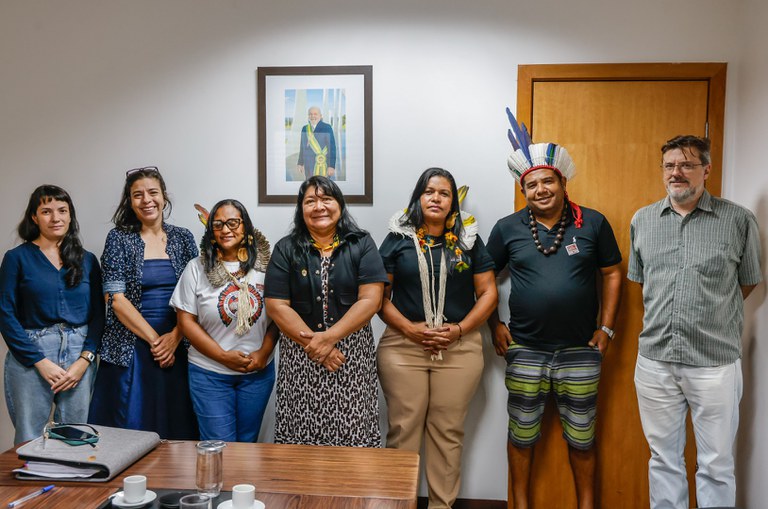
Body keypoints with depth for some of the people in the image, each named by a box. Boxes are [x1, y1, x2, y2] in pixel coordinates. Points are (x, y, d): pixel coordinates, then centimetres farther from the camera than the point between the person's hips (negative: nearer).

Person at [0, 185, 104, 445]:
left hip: (80, 356, 2)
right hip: (31, 356, -2)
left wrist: (85, 358, -7)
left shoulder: (87, 260, 9)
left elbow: (98, 314, 7)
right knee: (29, 440, 2)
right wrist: (40, 361, -9)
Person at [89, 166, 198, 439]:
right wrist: (154, 340, -10)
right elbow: (116, 299, -6)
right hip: (131, 348, -2)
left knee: (175, 429, 6)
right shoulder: (119, 239, 0)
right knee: (130, 428, 2)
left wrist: (174, 337, -9)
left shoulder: (183, 237, 7)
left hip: (176, 346, 2)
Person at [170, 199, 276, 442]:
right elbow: (186, 321, -4)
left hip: (258, 371, 1)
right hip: (209, 374, -1)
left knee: (248, 442, 15)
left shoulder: (265, 266, -1)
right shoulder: (196, 268, -3)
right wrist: (223, 356, -11)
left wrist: (264, 352, -11)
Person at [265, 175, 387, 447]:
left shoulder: (361, 245, 3)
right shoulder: (286, 249, 5)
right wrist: (313, 343, -11)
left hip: (352, 355, 0)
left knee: (353, 434, 0)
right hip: (300, 357, 1)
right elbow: (276, 306, -1)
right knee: (301, 435, 3)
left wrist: (329, 337, -15)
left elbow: (370, 300, -6)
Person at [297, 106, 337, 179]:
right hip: (309, 165, 6)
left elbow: (332, 148, -12)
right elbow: (303, 147, 15)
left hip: (323, 164, -6)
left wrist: (332, 166, -18)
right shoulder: (305, 129, 9)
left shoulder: (327, 128, -9)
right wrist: (300, 163, 12)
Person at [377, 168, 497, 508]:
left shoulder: (469, 240, 8)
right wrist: (410, 329, -11)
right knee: (403, 428, 4)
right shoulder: (397, 239, 4)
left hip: (460, 348, 1)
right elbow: (379, 294, 2)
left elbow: (488, 292, 5)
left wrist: (459, 329, -8)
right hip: (403, 346, -1)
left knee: (448, 430, 7)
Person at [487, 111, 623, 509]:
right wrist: (495, 327, 1)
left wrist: (606, 328, 0)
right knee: (522, 435, 12)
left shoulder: (593, 223, -2)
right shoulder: (507, 229, 0)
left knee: (581, 438, 12)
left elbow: (611, 274, 5)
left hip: (580, 352, 0)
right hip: (525, 351, 1)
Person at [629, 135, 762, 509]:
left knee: (716, 464, 9)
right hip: (654, 360, 3)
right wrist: (667, 319, 10)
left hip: (715, 363, -2)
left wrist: (710, 315, 7)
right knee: (663, 458, 15)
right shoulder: (642, 220, 6)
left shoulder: (739, 220, -3)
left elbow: (748, 282, 8)